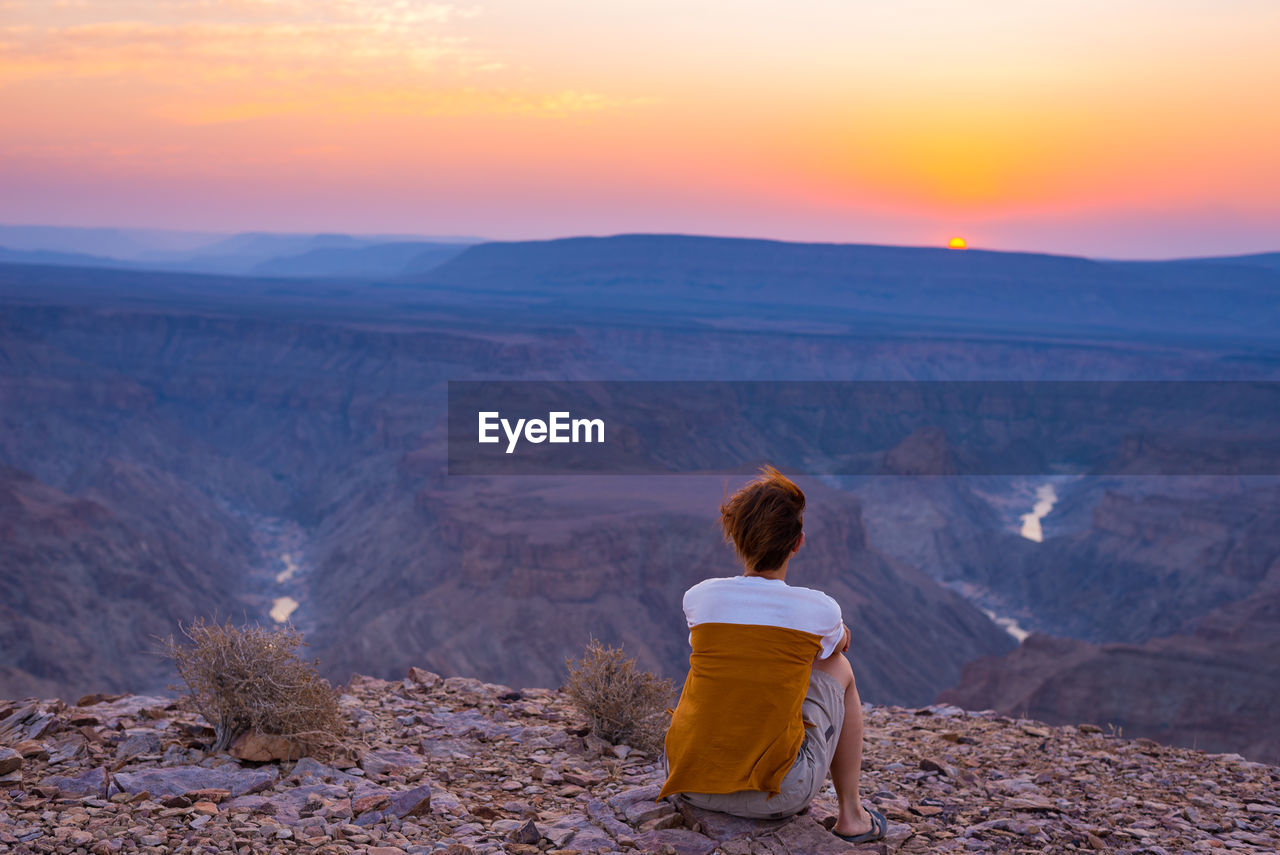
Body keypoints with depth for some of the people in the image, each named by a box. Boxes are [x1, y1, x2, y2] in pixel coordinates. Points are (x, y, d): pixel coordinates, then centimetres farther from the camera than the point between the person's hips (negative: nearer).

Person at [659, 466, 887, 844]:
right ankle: (850, 815, 27)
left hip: (688, 785, 3)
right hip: (777, 795, -2)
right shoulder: (821, 610, -8)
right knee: (839, 669, 20)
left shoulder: (698, 598, -3)